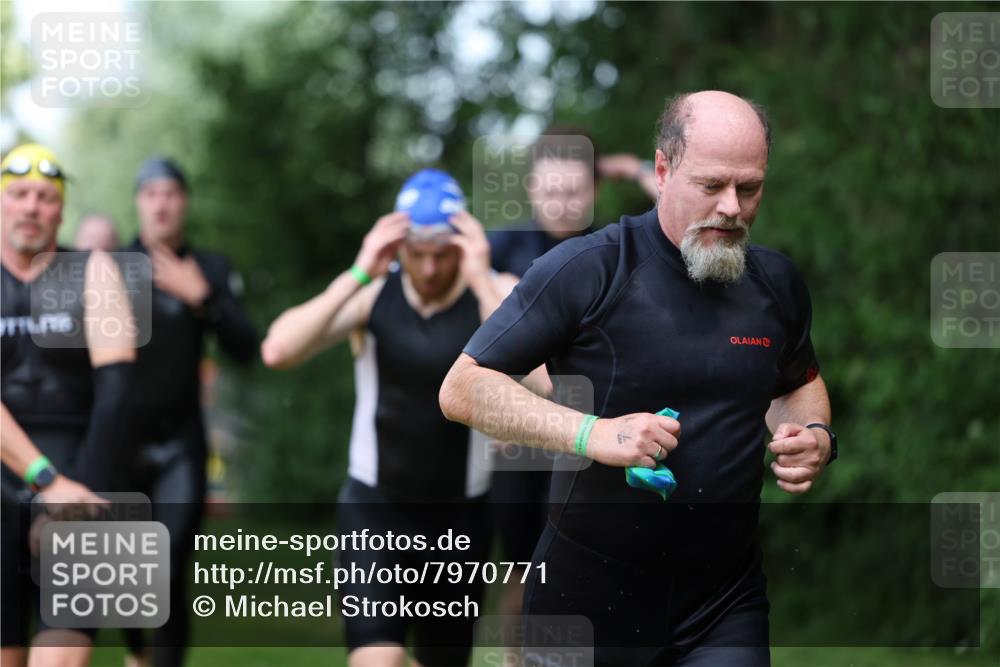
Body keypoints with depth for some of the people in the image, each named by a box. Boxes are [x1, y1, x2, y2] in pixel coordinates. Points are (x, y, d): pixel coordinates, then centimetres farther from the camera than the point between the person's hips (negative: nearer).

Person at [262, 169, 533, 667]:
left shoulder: (496, 293, -9)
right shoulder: (373, 294, -5)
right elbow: (277, 351, -20)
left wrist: (479, 280, -31)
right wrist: (358, 274, -24)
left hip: (460, 514, 1)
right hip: (375, 505, -1)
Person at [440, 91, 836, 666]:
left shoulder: (779, 283, 5)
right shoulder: (589, 269, -13)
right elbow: (462, 388, -12)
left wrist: (814, 434, 3)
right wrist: (592, 435, -24)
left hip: (725, 601, 3)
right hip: (591, 592, -3)